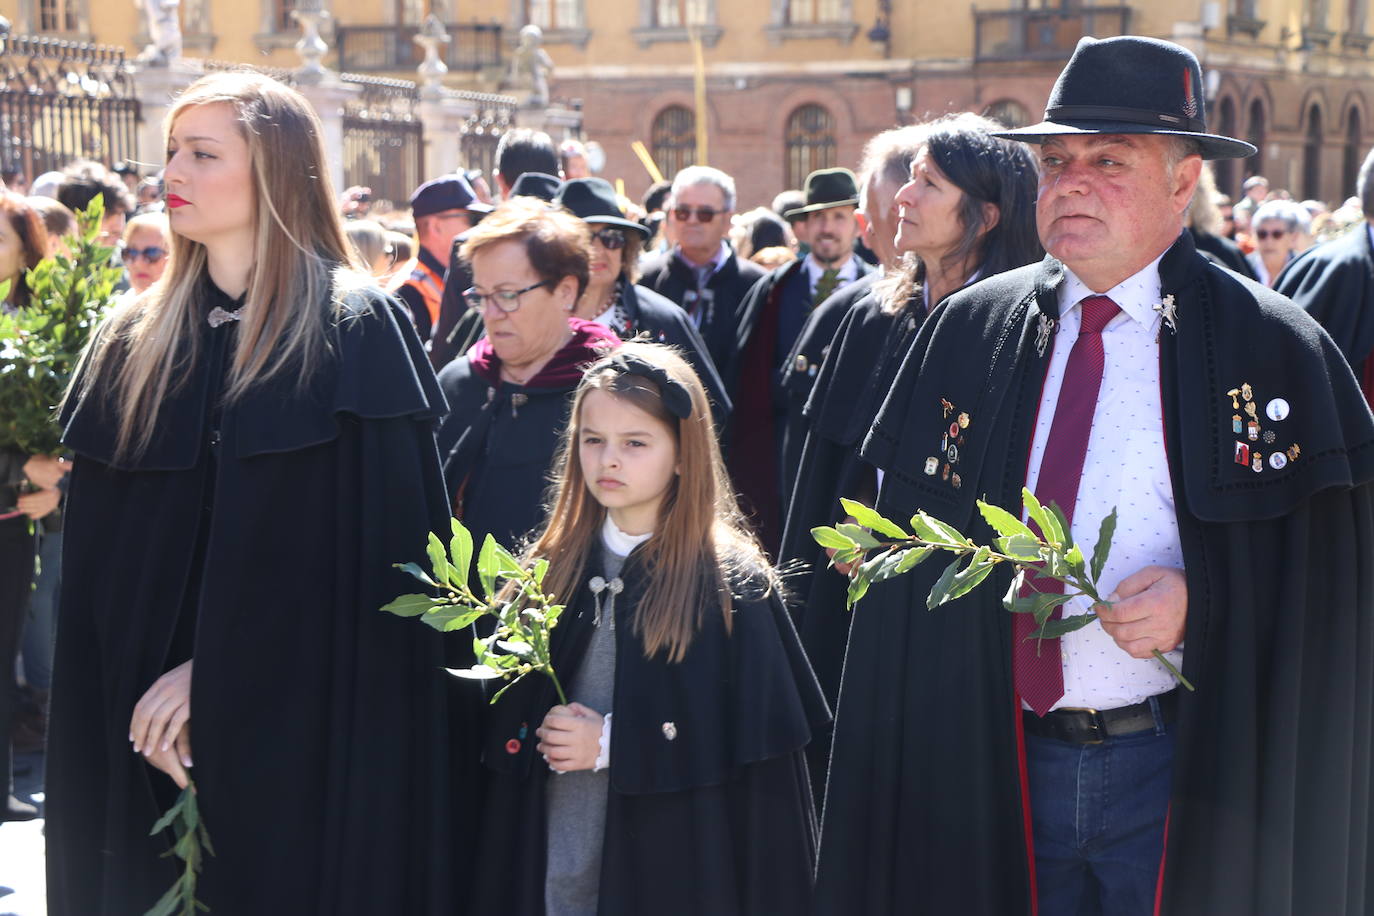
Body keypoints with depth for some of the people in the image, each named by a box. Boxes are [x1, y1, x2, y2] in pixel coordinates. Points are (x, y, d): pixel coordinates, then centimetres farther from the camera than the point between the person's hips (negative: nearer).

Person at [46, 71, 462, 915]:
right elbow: (100, 563, 6)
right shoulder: (134, 344, 9)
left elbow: (377, 550, -11)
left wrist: (217, 672, -15)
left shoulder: (358, 332, -6)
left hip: (311, 734, -4)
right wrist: (140, 702, -9)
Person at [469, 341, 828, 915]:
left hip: (674, 866, -4)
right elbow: (506, 722, 11)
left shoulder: (733, 587, -7)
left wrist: (612, 743, -16)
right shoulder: (552, 572, 6)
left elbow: (755, 738, -12)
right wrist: (540, 733, -12)